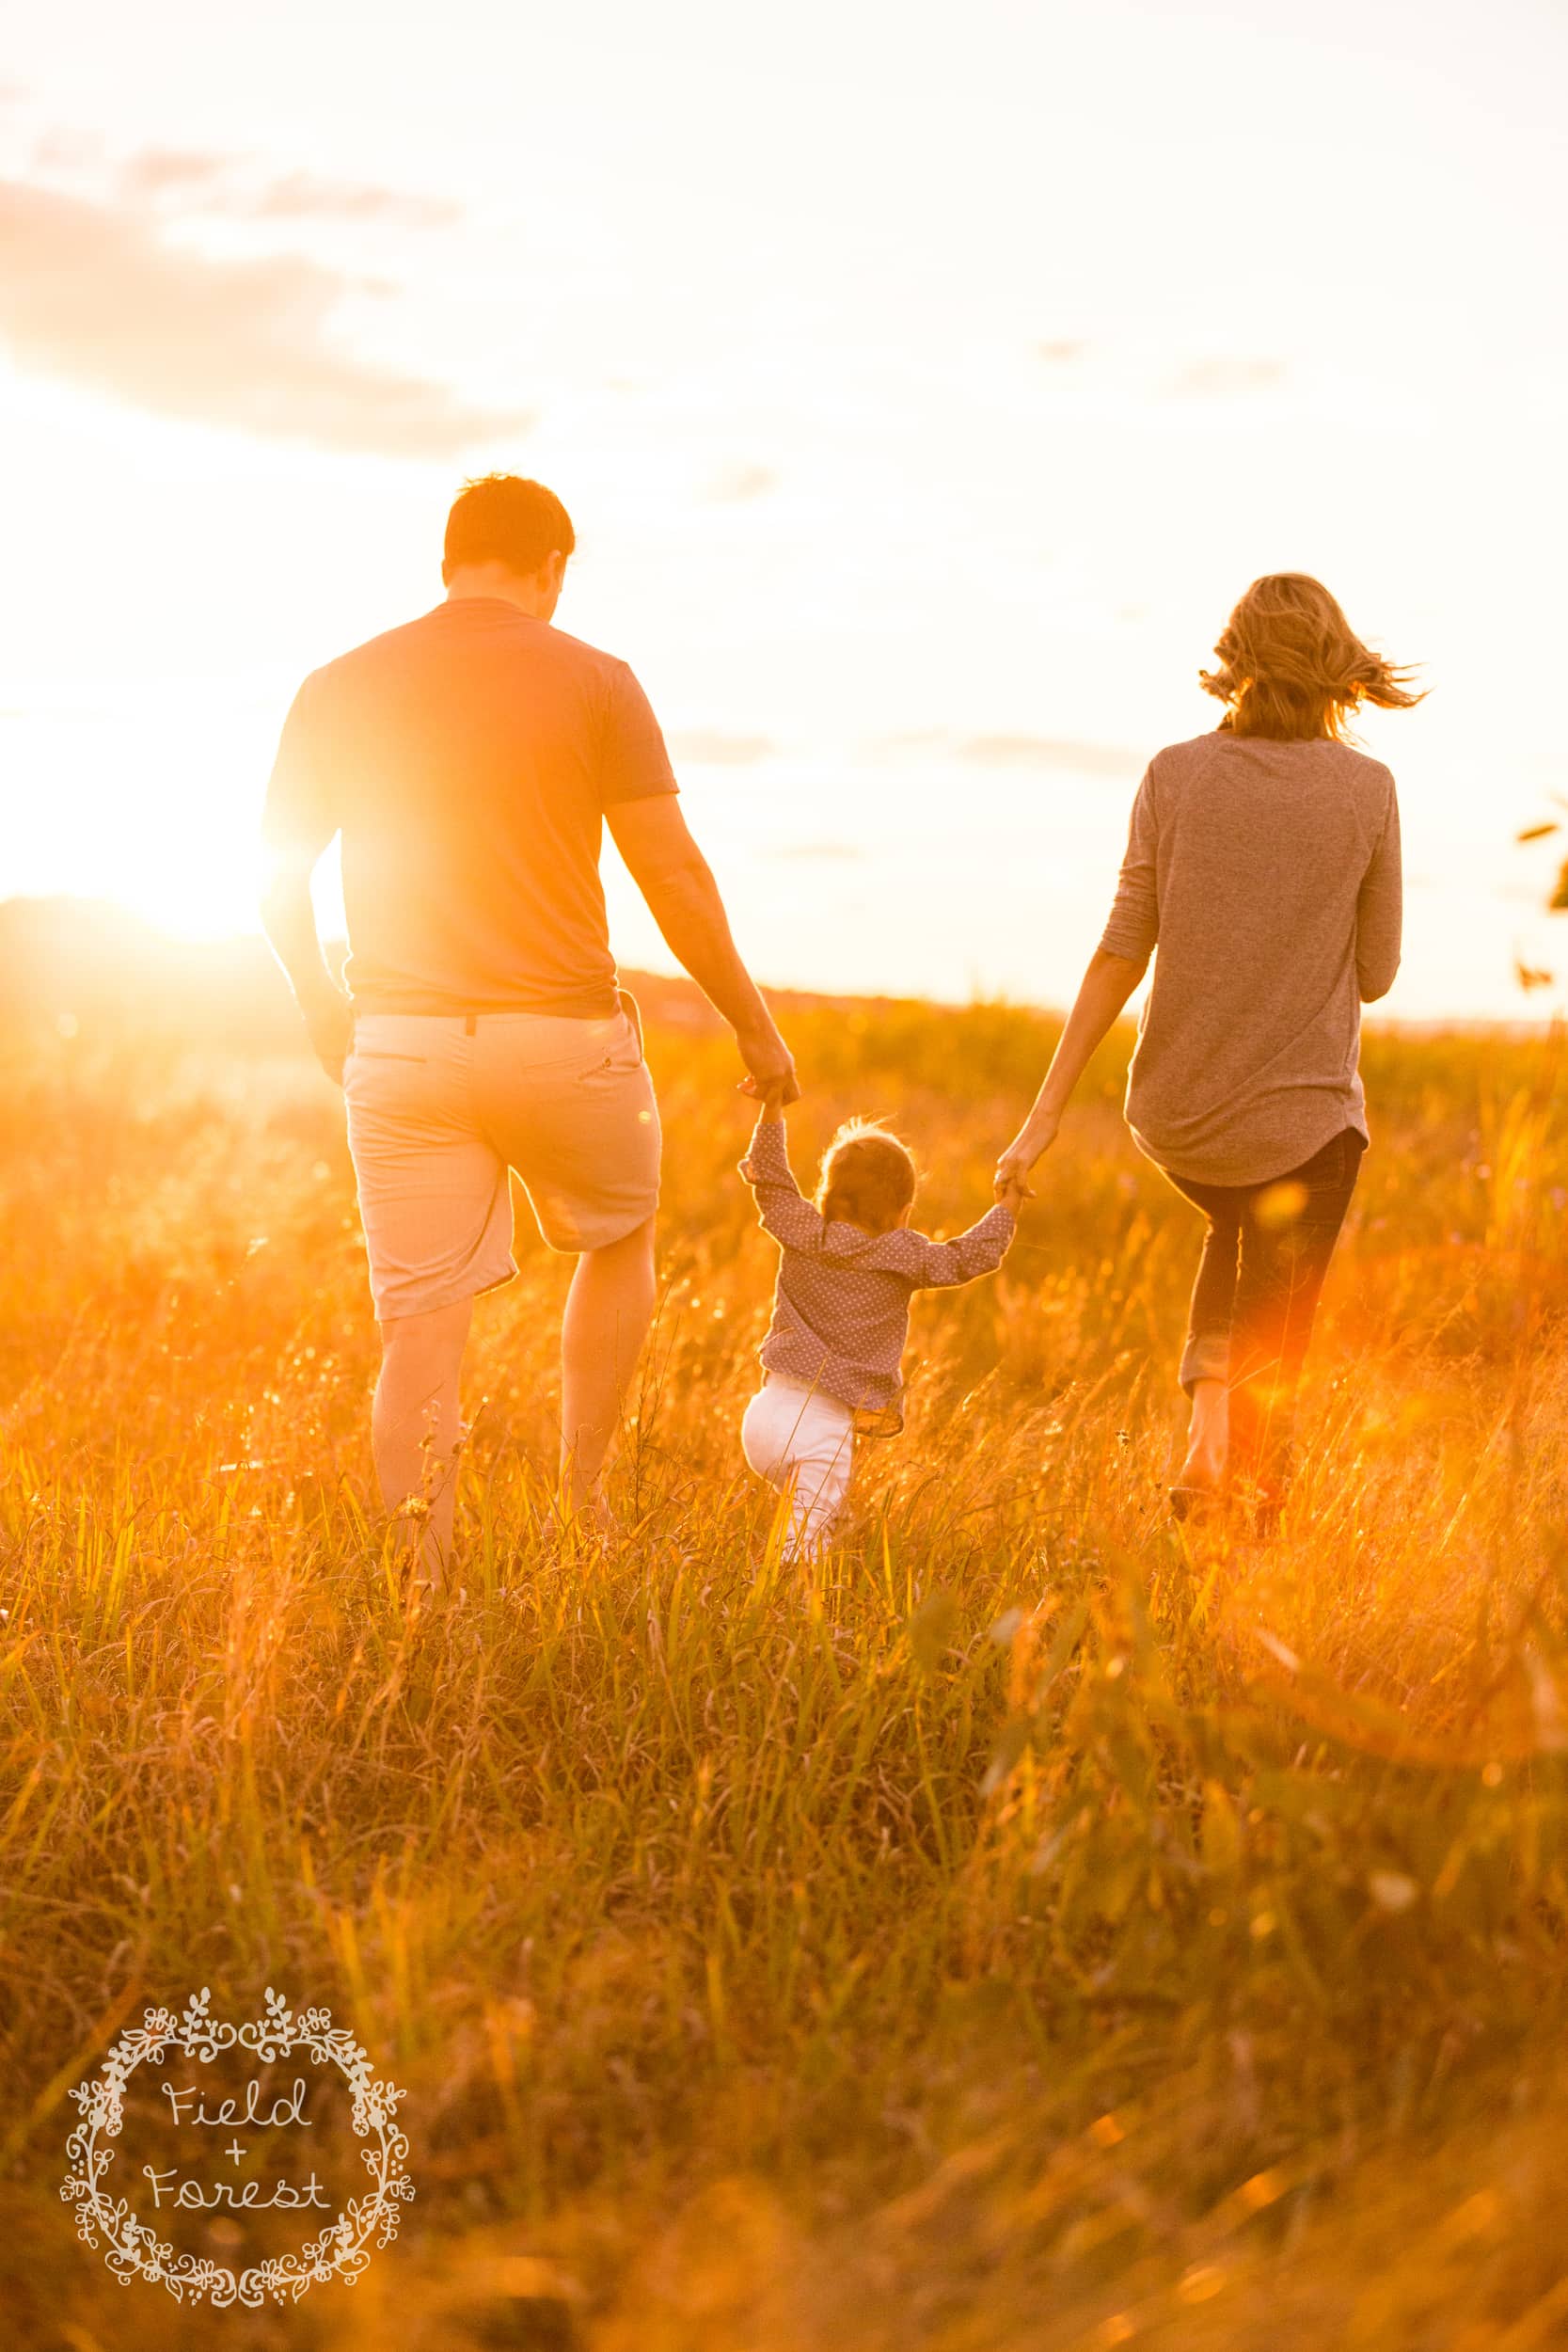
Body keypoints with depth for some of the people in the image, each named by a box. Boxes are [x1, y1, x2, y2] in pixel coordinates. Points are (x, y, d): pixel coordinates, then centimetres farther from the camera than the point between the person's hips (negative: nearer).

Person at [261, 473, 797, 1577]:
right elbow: (676, 877, -5)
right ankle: (583, 1500, 20)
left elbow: (279, 884, 10)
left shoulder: (340, 689, 6)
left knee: (421, 1326, 5)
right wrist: (756, 1027, 5)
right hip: (561, 1033, -2)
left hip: (397, 1041, 2)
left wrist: (323, 1004, 27)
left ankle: (426, 1574, 0)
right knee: (621, 1241, 24)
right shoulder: (593, 681, -3)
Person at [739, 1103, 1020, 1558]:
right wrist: (1006, 1204, 18)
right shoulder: (901, 1257, -5)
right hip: (820, 1430, -6)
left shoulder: (801, 1232, 7)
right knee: (810, 1529, -12)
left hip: (766, 1411, 6)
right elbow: (972, 1256, 3)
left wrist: (773, 1109, 25)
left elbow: (769, 1179, 20)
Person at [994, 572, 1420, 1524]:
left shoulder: (1176, 775, -5)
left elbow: (1122, 952, -5)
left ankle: (1207, 1425, 17)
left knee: (1240, 1230, 34)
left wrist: (1047, 1114, -1)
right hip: (1304, 1115, -2)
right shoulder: (1367, 788, -7)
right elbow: (1375, 974, 0)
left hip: (1176, 1112, 3)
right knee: (1274, 1365, 10)